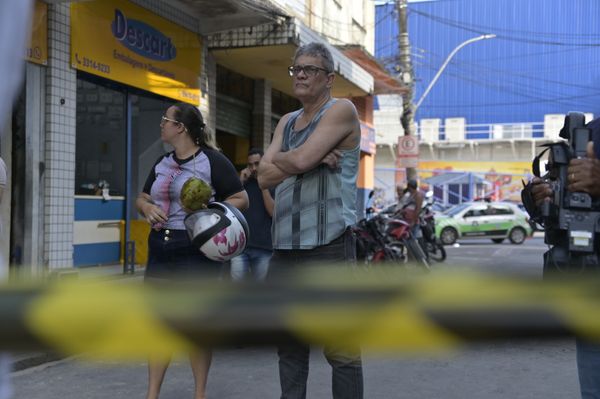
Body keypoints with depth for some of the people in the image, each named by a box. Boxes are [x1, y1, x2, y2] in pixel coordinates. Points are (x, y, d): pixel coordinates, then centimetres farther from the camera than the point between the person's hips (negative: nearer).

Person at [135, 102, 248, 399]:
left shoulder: (212, 160, -7)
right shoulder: (162, 163, 14)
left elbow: (241, 199, -6)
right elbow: (141, 198, 22)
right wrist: (148, 208, -1)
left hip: (196, 249, -6)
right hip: (160, 247, 6)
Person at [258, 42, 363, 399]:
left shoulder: (341, 110, -3)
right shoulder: (287, 122, 19)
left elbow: (300, 159, -17)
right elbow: (265, 176, 5)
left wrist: (278, 158, 4)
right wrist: (311, 160, -8)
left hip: (329, 247, -7)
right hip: (285, 247, 7)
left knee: (341, 350, -5)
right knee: (290, 343, 15)